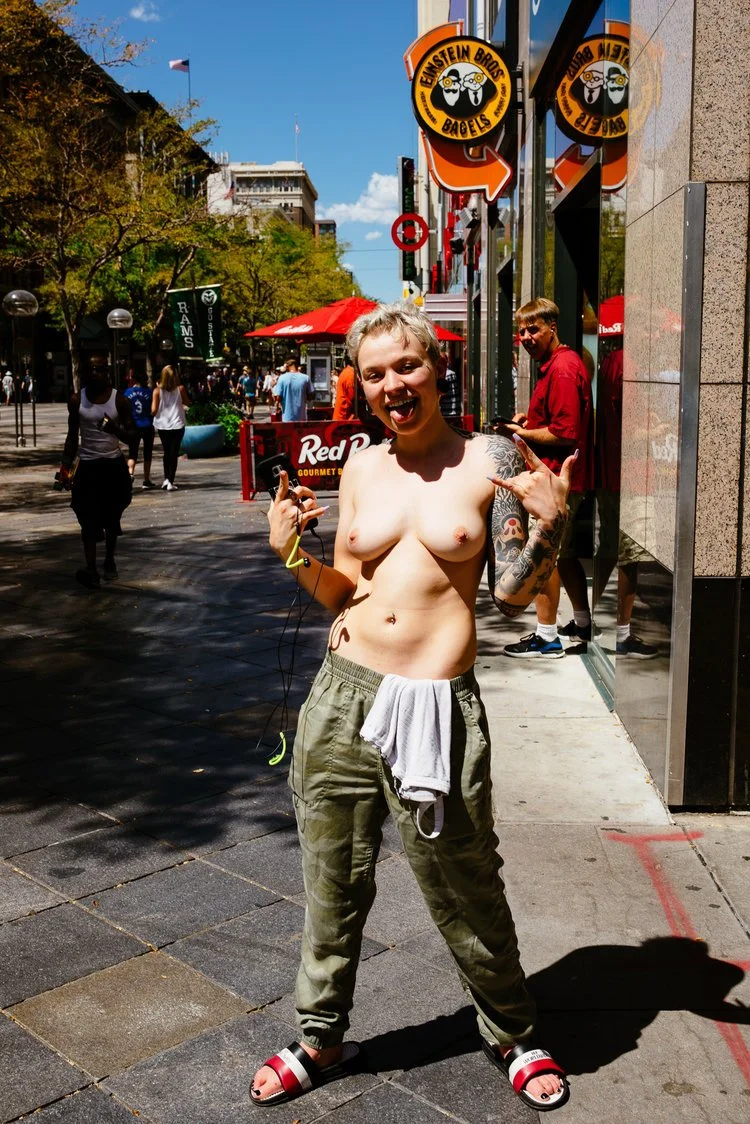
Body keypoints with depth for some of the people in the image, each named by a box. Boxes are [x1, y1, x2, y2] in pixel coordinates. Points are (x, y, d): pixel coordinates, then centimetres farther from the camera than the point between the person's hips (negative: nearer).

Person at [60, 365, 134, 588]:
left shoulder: (119, 399, -6)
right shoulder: (77, 400, -4)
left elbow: (130, 435, -4)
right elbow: (72, 436, 3)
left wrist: (115, 429, -26)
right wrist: (65, 465, -8)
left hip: (114, 465, 0)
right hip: (88, 466, 0)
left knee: (111, 517, 11)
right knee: (89, 520, -8)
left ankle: (110, 562, 31)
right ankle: (91, 571, -8)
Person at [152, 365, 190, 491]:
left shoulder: (157, 390, -7)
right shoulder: (180, 389, -7)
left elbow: (153, 410, -9)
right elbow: (187, 402, 8)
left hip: (162, 425, 1)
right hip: (177, 425, -1)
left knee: (167, 452, 18)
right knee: (174, 453, 2)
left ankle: (166, 479, 12)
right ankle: (170, 482, -3)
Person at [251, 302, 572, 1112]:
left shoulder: (489, 461, -2)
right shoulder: (361, 469, 9)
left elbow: (512, 595, -2)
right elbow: (344, 594, 14)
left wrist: (550, 520, -16)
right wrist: (289, 551, -2)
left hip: (438, 706, -3)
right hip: (344, 692, 4)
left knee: (466, 888, 9)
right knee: (333, 880, 16)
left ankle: (511, 1035, 36)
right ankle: (321, 1037, 38)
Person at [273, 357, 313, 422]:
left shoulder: (282, 378, -7)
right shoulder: (306, 378, -2)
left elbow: (277, 397, -8)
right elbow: (309, 397, 4)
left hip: (287, 417, -1)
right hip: (302, 417, 2)